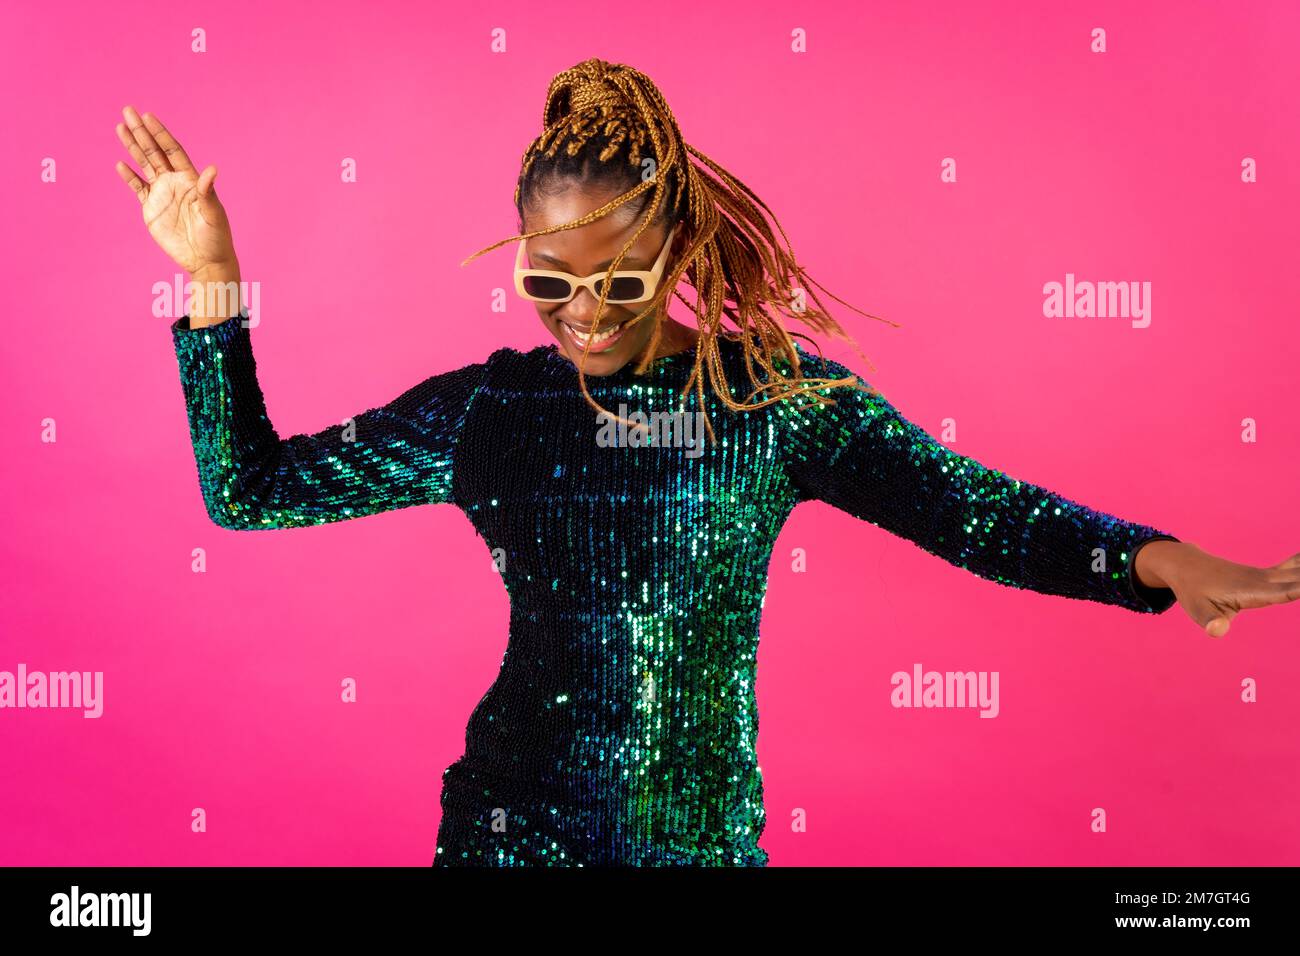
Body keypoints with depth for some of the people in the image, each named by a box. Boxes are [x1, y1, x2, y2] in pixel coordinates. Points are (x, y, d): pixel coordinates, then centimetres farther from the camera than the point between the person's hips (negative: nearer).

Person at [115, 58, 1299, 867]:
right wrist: (211, 279, -7)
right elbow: (249, 488, 0)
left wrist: (1159, 558, -24)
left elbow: (980, 510, -9)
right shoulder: (487, 407, -5)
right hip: (514, 821, 1)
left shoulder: (782, 398, -8)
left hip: (704, 827, 0)